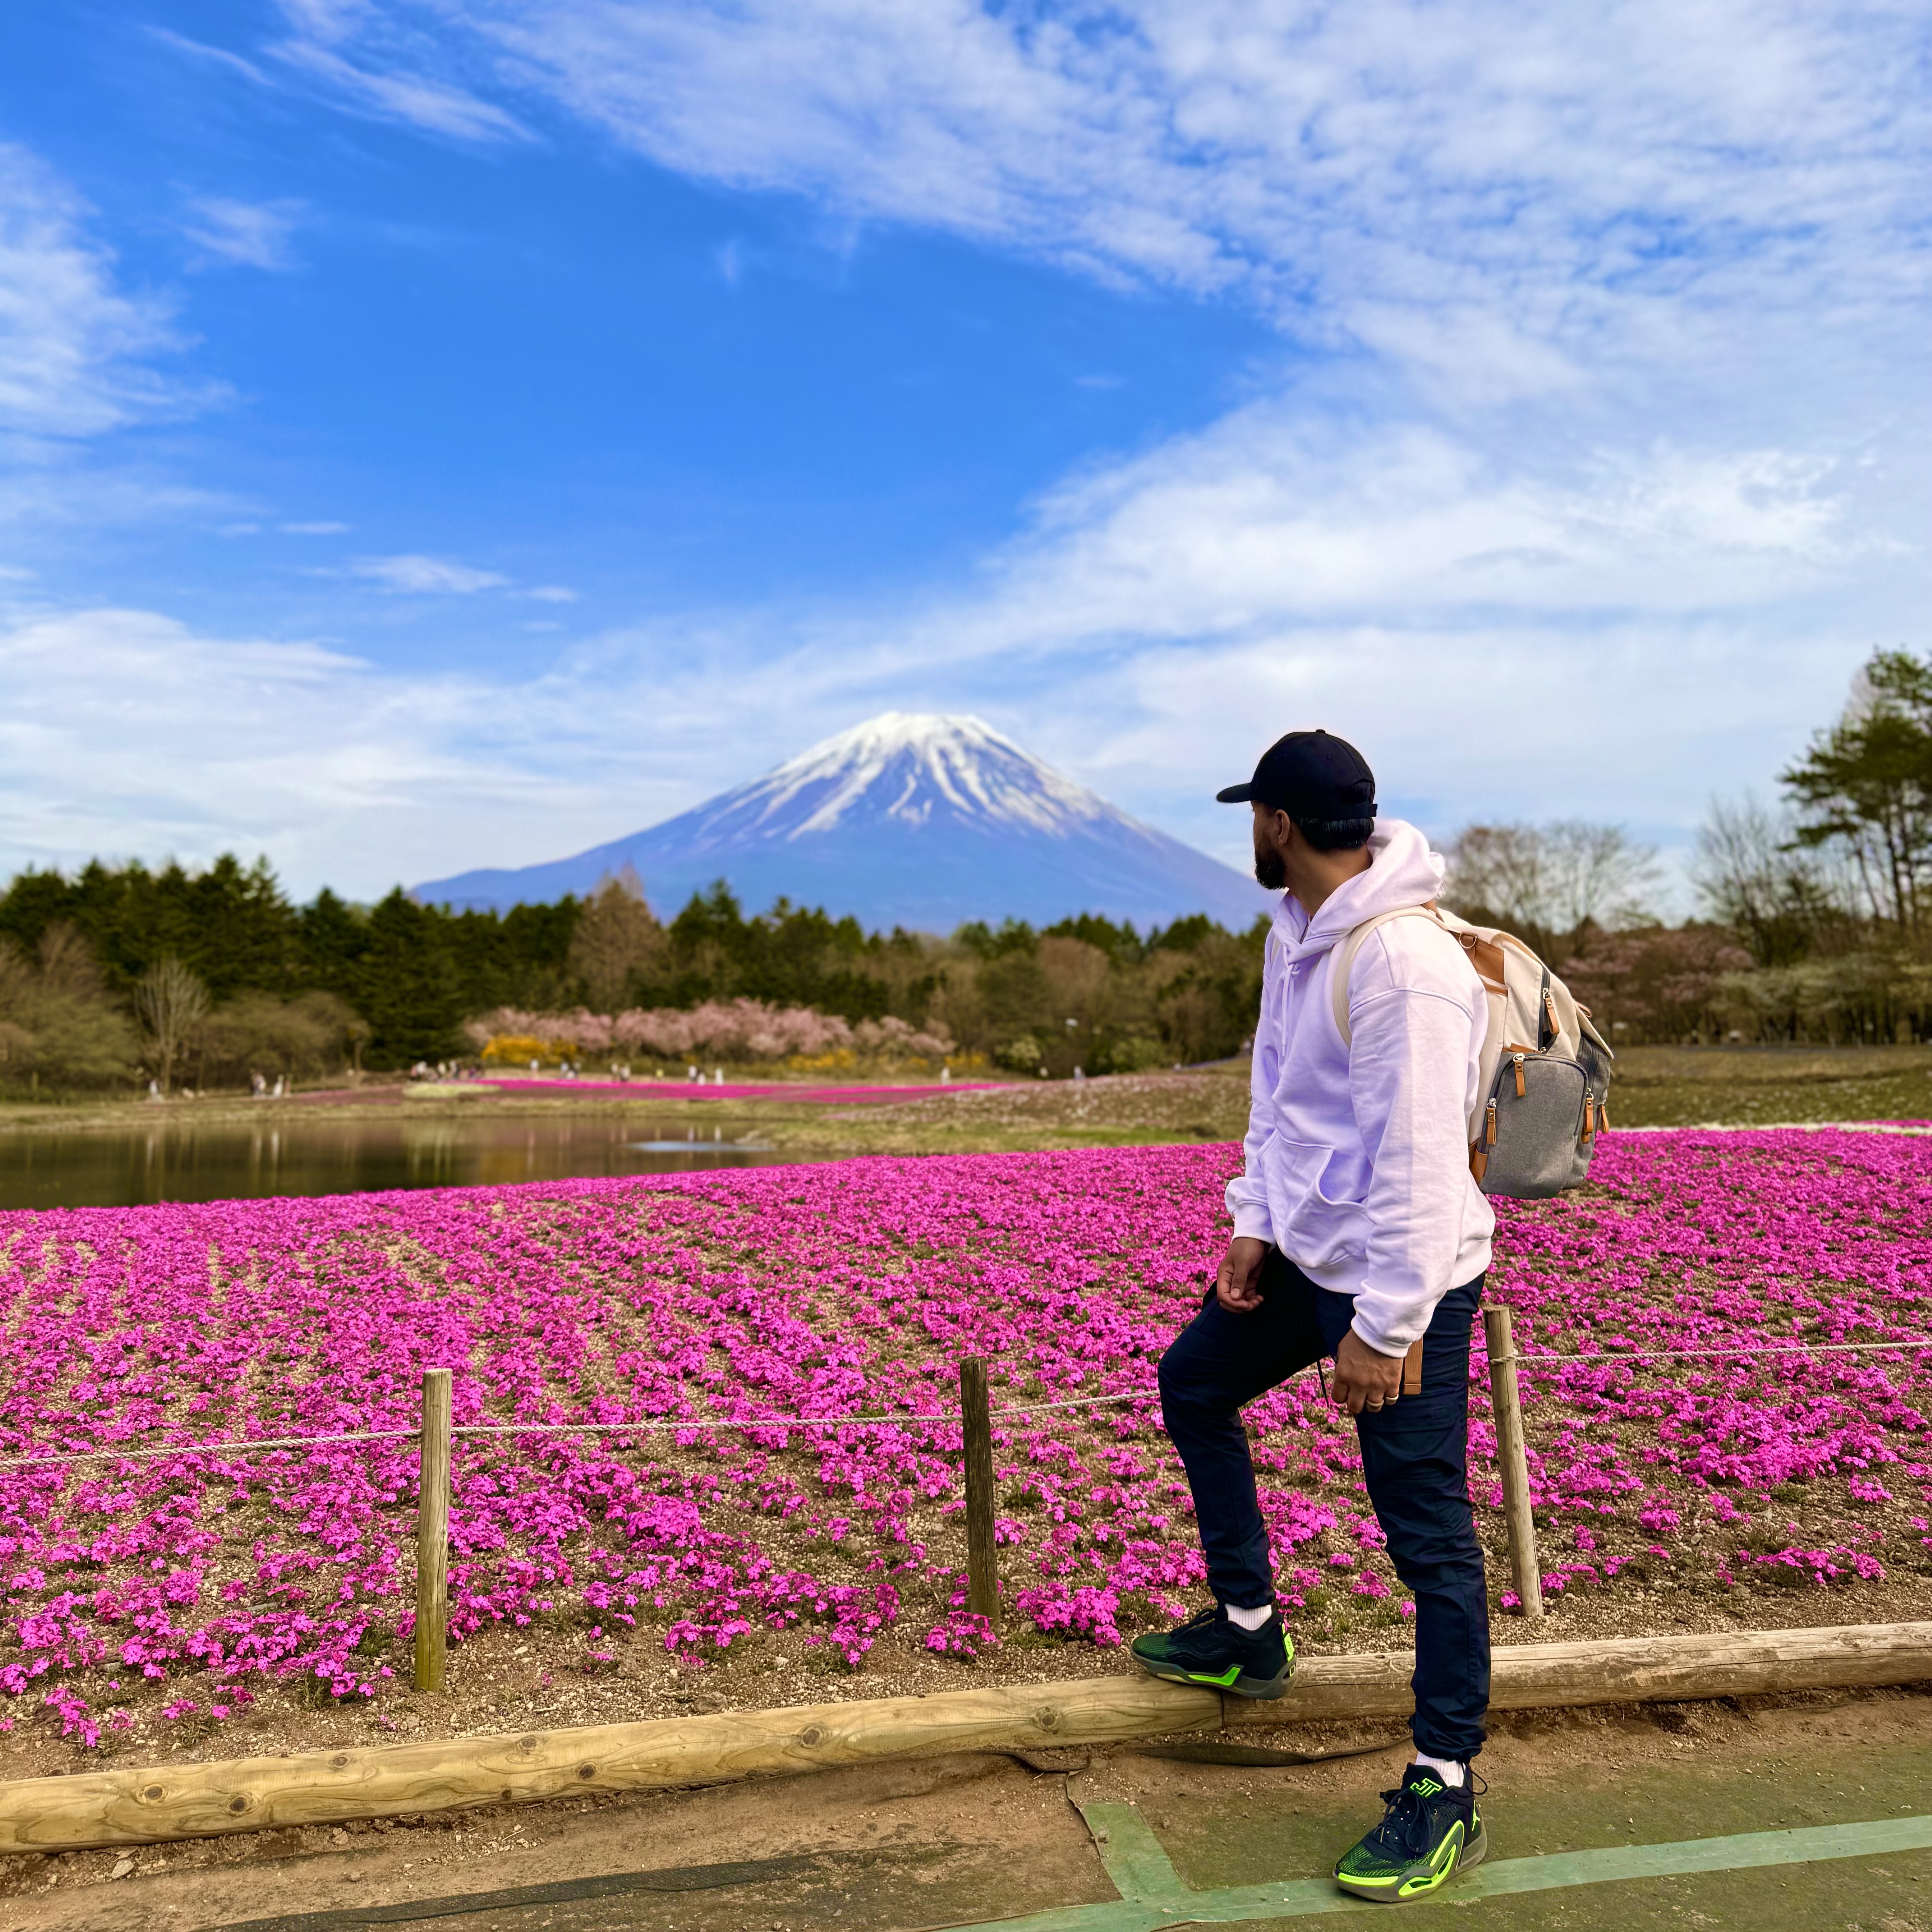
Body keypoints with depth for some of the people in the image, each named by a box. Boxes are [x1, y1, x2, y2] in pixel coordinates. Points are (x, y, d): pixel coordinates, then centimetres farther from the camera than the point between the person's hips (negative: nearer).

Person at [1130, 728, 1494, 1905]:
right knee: (1194, 1381, 21)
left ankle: (1446, 1795, 18)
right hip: (1307, 1255, 10)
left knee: (1429, 1531, 0)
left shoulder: (1404, 964, -26)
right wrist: (1255, 1222, 7)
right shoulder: (1297, 932, 4)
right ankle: (1248, 1632, 36)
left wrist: (1385, 1328, -22)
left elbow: (1419, 1160, -26)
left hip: (1404, 1282, -10)